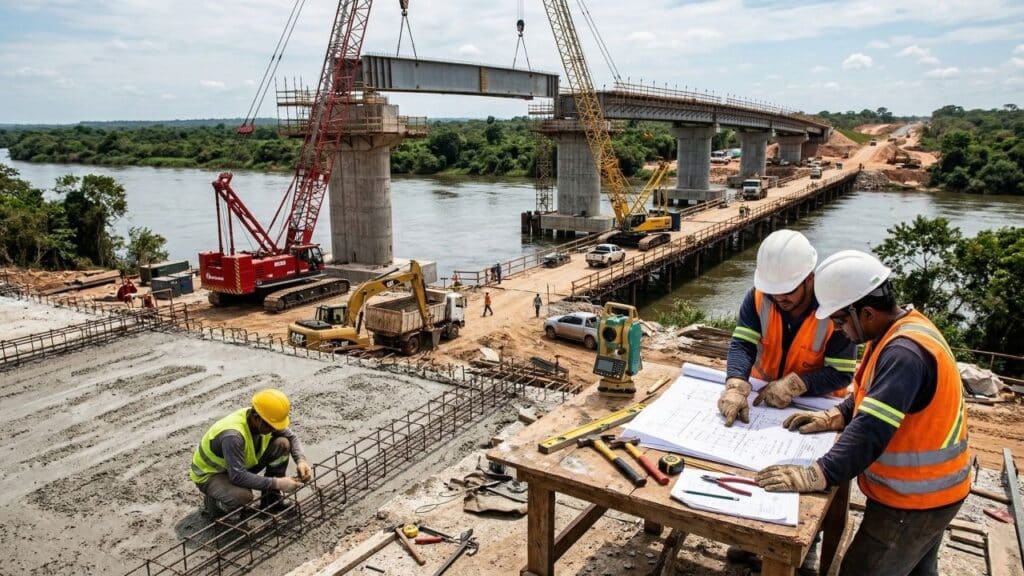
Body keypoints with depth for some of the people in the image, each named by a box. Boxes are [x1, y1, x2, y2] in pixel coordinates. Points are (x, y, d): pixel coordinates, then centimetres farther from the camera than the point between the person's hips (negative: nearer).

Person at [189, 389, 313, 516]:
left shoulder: (265, 420, -16)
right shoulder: (232, 435, -38)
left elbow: (292, 438, -3)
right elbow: (238, 476, -39)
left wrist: (300, 461, -21)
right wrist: (277, 483, -36)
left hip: (243, 465, 7)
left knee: (282, 444, -13)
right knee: (243, 496, -38)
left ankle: (271, 501, 2)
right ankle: (213, 502, -2)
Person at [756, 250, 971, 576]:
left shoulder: (905, 353, -31)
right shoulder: (899, 330, 2)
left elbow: (872, 431, -37)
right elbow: (871, 397, 12)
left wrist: (817, 476, -39)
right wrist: (834, 417, -3)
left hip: (914, 500, -10)